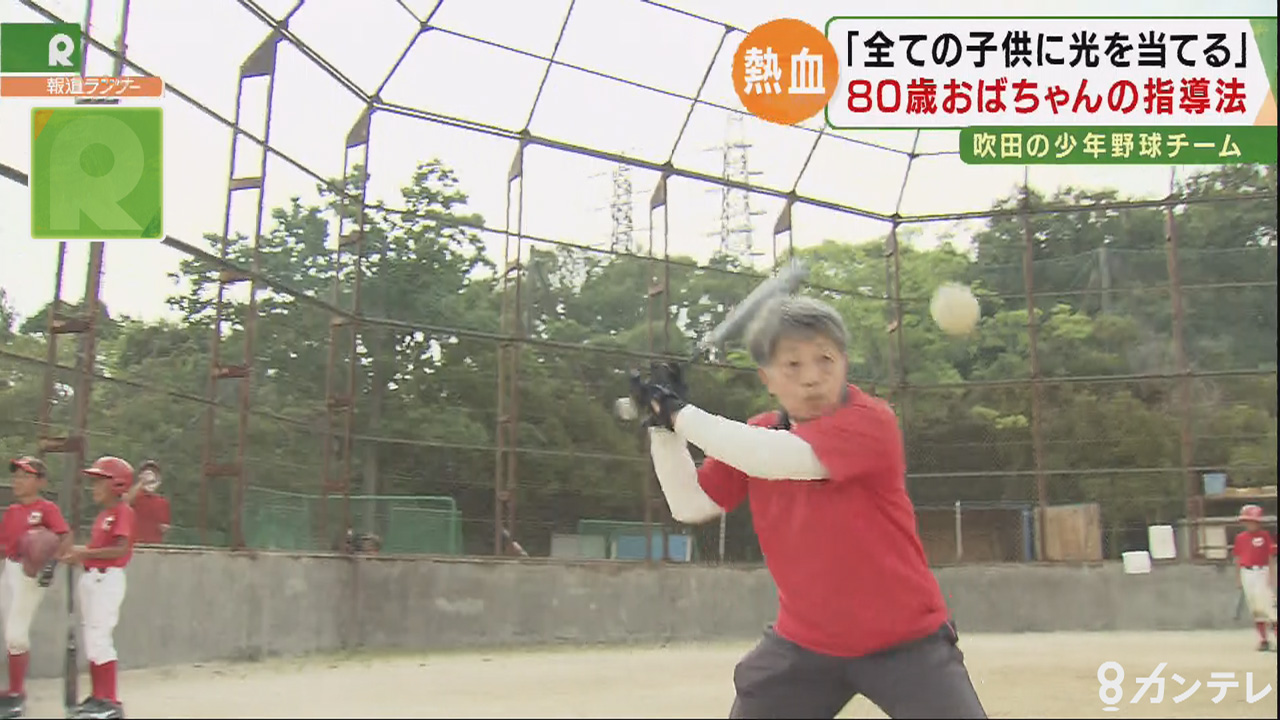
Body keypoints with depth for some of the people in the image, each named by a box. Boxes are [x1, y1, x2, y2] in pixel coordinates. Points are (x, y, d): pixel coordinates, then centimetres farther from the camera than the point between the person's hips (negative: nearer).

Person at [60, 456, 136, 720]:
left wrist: (85, 552, -20)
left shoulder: (123, 511, -11)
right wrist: (77, 554, 2)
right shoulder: (102, 514, 16)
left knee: (99, 639, -11)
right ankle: (97, 696, 23)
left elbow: (121, 550, -20)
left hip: (107, 579, -10)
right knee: (90, 639, 14)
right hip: (90, 577, 10)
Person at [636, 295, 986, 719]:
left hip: (905, 638, -4)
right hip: (804, 642, 5)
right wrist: (662, 425, -11)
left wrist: (681, 414, -27)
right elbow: (690, 505, 0)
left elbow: (781, 458, -34)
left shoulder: (871, 421, -21)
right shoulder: (753, 439, -1)